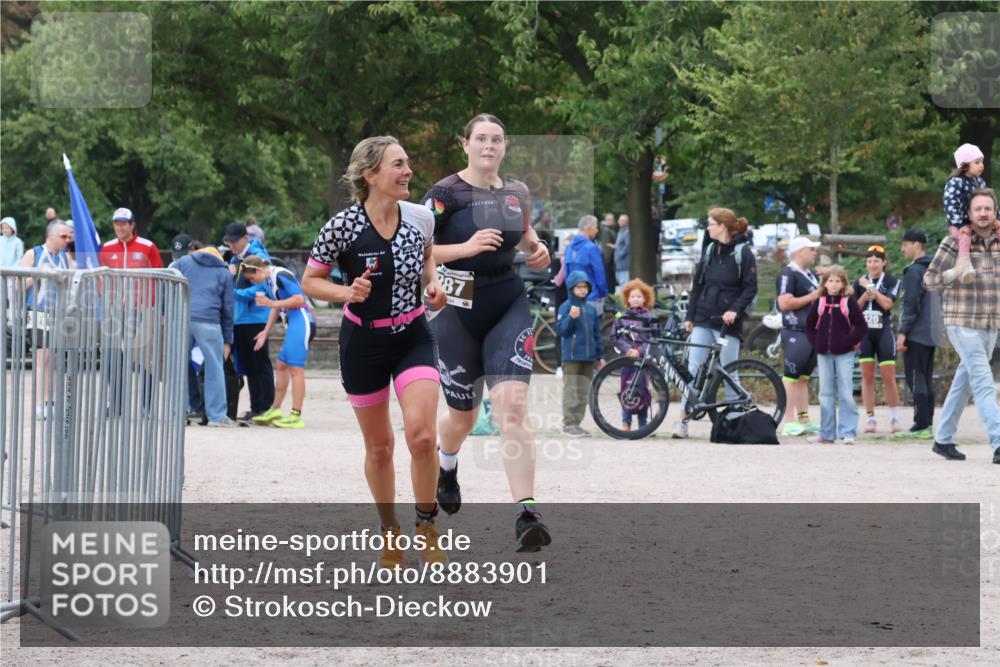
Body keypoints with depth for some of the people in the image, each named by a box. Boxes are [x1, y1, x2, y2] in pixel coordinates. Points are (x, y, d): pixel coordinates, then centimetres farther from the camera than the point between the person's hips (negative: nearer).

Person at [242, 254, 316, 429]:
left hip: (301, 323, -10)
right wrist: (266, 332, 21)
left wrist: (272, 303, -22)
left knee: (295, 368, -10)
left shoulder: (281, 275, -16)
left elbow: (299, 299, -22)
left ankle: (296, 416, -10)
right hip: (293, 324, 10)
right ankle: (275, 410, 22)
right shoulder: (269, 280, 12)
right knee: (282, 365, 14)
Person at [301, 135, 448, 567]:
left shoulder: (421, 218, -7)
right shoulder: (343, 226, -17)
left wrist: (432, 282, -3)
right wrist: (346, 292, -24)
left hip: (412, 337, 1)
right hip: (363, 341, -1)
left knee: (421, 435, -17)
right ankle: (389, 531, 30)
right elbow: (310, 282, -6)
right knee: (379, 448, 8)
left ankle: (426, 524, 5)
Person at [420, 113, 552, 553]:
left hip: (509, 306, 2)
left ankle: (525, 516, -23)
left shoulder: (517, 193, 7)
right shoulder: (445, 193, -8)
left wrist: (537, 248, 5)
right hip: (459, 311, -2)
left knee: (513, 404, -16)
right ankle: (445, 466, 50)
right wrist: (466, 247, -24)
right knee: (463, 414, 12)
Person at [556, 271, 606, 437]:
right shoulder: (566, 307, -4)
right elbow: (560, 330, -11)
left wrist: (600, 355, 17)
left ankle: (577, 422, 13)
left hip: (589, 357, 6)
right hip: (572, 356, -6)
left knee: (583, 392, 7)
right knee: (571, 391, -6)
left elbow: (597, 334, 18)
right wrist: (571, 317, -26)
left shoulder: (591, 309, 13)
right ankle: (569, 423, -4)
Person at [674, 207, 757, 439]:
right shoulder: (710, 250, 12)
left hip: (727, 323, -5)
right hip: (703, 319, 5)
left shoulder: (743, 252, -5)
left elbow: (750, 288, -8)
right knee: (693, 369, -2)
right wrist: (689, 316, 11)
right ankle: (682, 421, -2)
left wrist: (735, 310, -21)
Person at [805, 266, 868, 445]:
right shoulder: (819, 303, 6)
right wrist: (816, 343, 2)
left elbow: (862, 327, -5)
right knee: (826, 394, 8)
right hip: (824, 354, 4)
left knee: (846, 394, -5)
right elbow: (809, 326, 14)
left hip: (844, 354, -4)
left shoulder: (849, 302, -3)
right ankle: (826, 433, 12)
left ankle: (848, 432, -3)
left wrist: (849, 342, -11)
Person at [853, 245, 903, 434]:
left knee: (888, 377, -6)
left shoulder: (892, 281, 1)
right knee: (867, 376, 2)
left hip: (884, 332, -3)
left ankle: (895, 418, 4)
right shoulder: (859, 283, 10)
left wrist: (871, 288, -12)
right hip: (864, 332, 3)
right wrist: (864, 297, -8)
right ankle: (870, 418, 7)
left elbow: (887, 303, -13)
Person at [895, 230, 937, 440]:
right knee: (927, 379, 12)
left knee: (916, 379, -7)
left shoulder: (914, 271, -13)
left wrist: (902, 332, -15)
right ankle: (927, 424, 13)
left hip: (916, 335, -9)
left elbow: (911, 304, -17)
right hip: (931, 334, 9)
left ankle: (921, 426, -10)